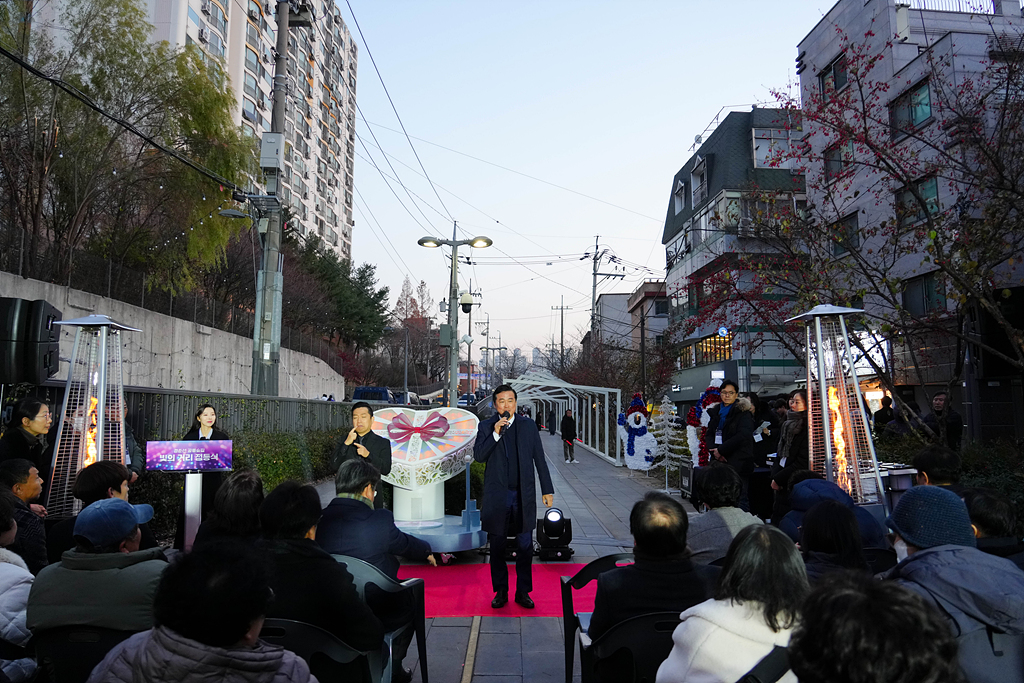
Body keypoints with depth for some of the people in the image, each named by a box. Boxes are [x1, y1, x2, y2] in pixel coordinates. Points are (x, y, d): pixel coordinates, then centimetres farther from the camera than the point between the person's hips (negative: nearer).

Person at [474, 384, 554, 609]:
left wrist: (547, 490, 4)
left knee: (525, 547, 4)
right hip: (496, 496, 0)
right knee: (497, 547, 9)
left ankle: (523, 592, 18)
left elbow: (539, 459, 6)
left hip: (523, 496, 0)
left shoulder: (528, 425, 4)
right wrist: (495, 434, -20)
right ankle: (500, 591, 23)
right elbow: (478, 456, -10)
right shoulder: (486, 426, 1)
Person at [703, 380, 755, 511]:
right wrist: (714, 450, -7)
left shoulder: (743, 412, -2)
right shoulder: (716, 411, 16)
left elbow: (743, 435, -14)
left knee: (740, 498, -6)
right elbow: (709, 433, 12)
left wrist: (721, 450, -13)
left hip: (738, 463, -5)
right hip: (719, 461, 5)